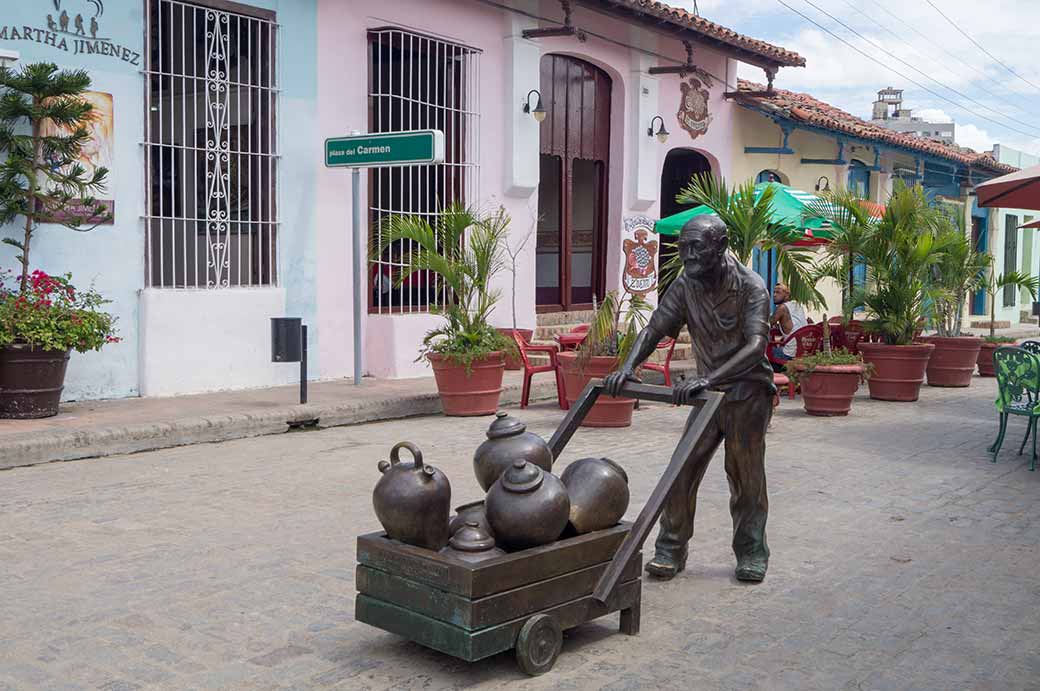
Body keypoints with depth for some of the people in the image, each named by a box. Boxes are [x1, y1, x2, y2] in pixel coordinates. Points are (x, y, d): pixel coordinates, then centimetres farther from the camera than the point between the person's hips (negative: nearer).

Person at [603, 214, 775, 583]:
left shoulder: (750, 286, -19)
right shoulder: (686, 285, -3)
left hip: (747, 391, -4)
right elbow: (653, 329, -3)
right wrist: (628, 366, -22)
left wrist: (708, 379, -43)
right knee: (682, 470, -1)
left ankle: (752, 553, 19)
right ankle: (671, 548, 10)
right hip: (707, 391, 4)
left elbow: (756, 346, -30)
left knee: (746, 477, 3)